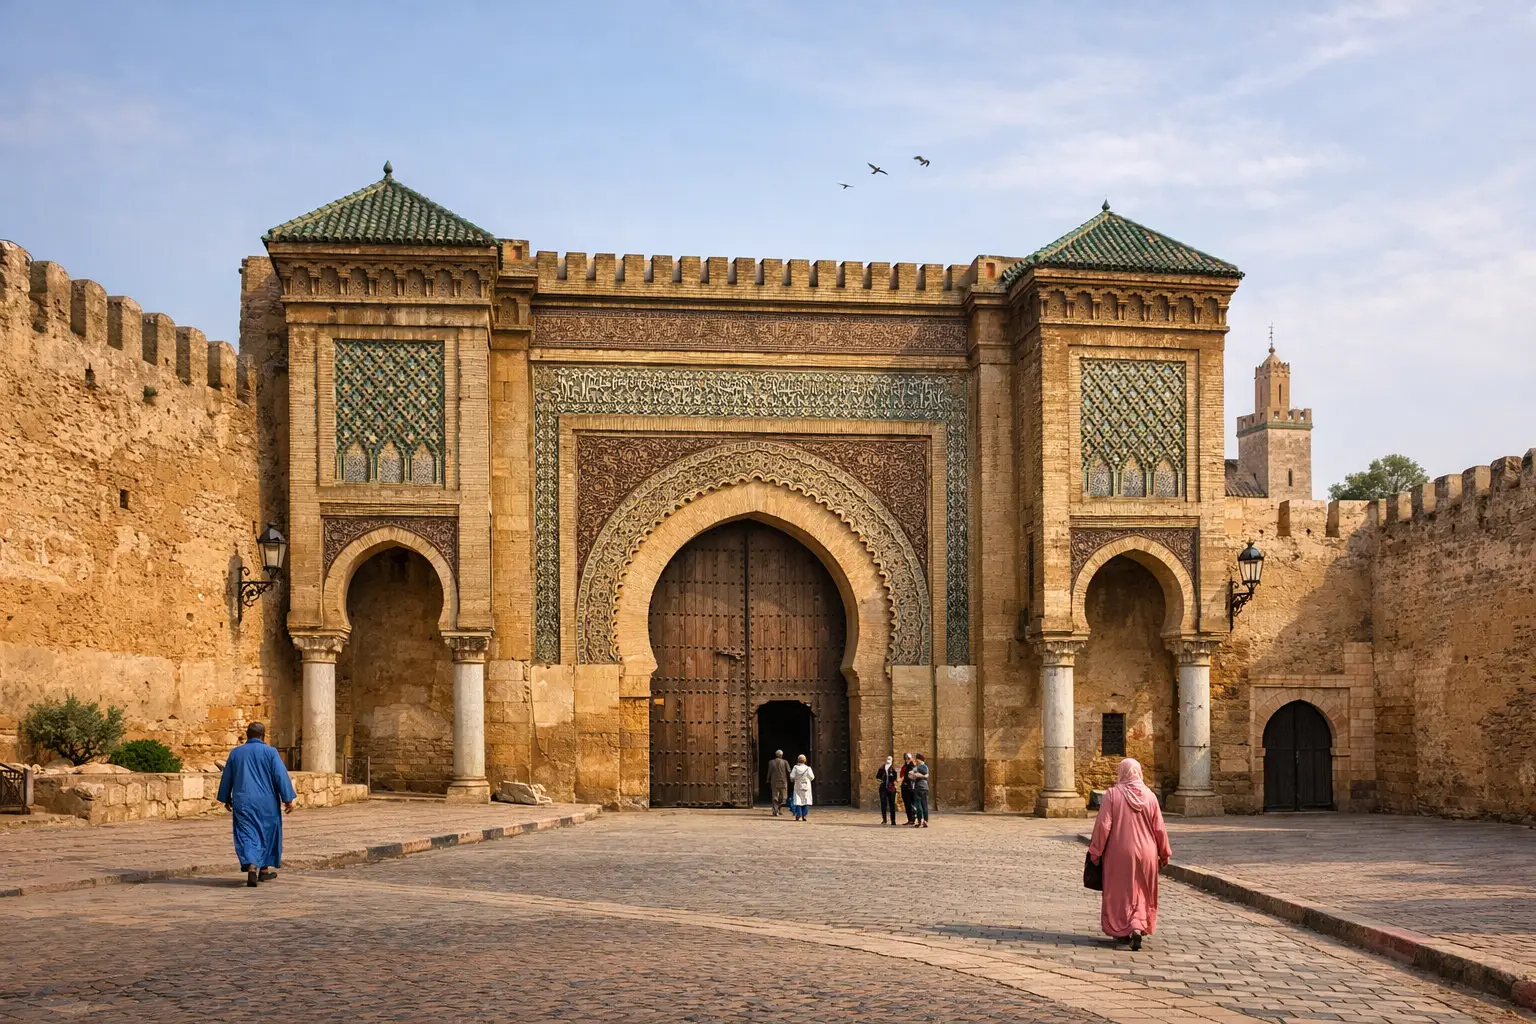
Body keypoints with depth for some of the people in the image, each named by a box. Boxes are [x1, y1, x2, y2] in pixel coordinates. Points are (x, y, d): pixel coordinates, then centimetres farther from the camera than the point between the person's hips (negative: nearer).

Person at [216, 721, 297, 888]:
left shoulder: (235, 753, 6)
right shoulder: (270, 752, -5)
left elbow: (226, 778, 13)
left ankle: (252, 866, -24)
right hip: (266, 802, -1)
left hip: (242, 802, 1)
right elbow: (281, 775, -10)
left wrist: (226, 799, 25)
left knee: (247, 835, -1)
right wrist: (288, 798, -6)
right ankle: (263, 870, 24)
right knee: (266, 833, 14)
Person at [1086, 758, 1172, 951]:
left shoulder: (1112, 794, -10)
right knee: (1143, 893, 15)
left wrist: (1095, 851, -3)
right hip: (1145, 854, 2)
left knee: (1121, 891, 13)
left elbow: (1103, 825, -12)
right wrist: (1164, 853, 14)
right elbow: (1159, 829, 1)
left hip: (1119, 854, -2)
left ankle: (1121, 930, 18)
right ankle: (1138, 928, -1)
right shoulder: (1149, 796, -3)